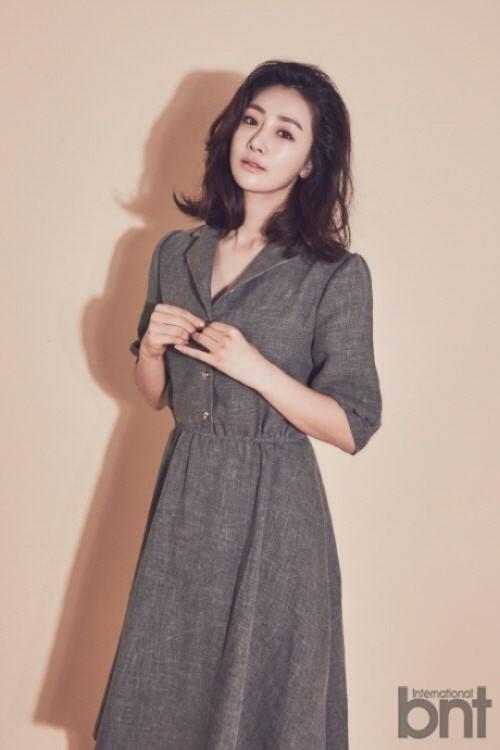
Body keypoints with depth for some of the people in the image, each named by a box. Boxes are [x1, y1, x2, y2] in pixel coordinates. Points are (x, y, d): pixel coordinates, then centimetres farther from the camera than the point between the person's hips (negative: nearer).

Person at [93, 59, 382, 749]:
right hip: (183, 499, 5)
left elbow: (351, 427, -11)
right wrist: (152, 346, -8)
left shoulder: (338, 275, -10)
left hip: (273, 510, -4)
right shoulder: (176, 253, 4)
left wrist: (253, 367, -21)